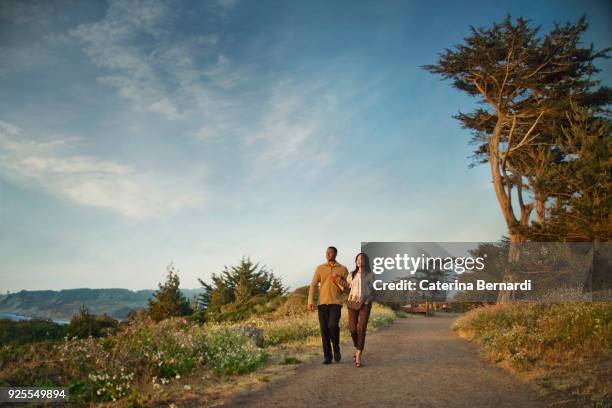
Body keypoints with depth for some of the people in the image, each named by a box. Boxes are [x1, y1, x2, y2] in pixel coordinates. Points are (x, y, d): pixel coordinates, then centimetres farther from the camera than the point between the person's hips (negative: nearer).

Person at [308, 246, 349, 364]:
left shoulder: (343, 269, 5)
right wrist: (310, 301, -10)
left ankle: (336, 349, 8)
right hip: (322, 303, 2)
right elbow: (313, 285, 1)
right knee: (324, 329, 1)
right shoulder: (320, 268, 7)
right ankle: (327, 356, 13)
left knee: (333, 326, -19)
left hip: (336, 303, -2)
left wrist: (338, 280, -12)